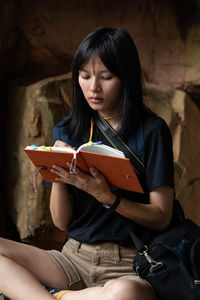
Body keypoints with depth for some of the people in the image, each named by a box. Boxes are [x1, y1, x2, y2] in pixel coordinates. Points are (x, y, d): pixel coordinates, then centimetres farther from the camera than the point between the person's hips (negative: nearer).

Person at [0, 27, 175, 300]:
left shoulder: (151, 131, -1)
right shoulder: (67, 131, 10)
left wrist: (106, 196, -20)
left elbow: (162, 217, -5)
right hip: (73, 257, 4)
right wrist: (57, 174, -10)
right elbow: (62, 222, 8)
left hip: (127, 266, -4)